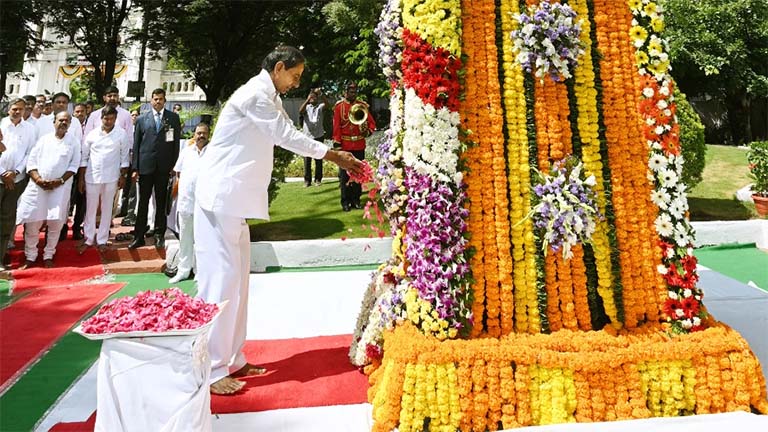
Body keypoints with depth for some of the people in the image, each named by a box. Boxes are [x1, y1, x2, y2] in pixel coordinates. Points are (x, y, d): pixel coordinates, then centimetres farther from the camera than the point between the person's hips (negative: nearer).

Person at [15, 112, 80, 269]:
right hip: (37, 186, 1)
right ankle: (30, 257, 13)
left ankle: (48, 256, 14)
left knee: (56, 223, -2)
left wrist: (60, 181, -13)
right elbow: (31, 161, 5)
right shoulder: (43, 139, 8)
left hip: (59, 188, -1)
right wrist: (38, 179, -10)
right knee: (31, 223, 0)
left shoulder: (73, 142, 5)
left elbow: (74, 165, -1)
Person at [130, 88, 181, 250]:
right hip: (145, 166, 0)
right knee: (143, 202, 3)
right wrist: (135, 168, 1)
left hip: (164, 167, 0)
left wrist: (174, 165, -2)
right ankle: (139, 236, 8)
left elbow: (176, 142, 5)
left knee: (161, 203, 6)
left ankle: (159, 235, 15)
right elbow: (136, 144, 7)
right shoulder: (142, 119, 9)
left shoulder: (173, 118, 8)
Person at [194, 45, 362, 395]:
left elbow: (287, 135, 20)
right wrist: (334, 156, -2)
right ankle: (211, 371, -1)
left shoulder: (267, 97, 19)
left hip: (233, 198, 10)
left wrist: (335, 157, 13)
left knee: (236, 276, 11)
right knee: (221, 277, -9)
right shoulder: (256, 94, -12)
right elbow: (287, 136, -12)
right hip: (221, 195, -10)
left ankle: (231, 360, 20)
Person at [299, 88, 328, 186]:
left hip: (319, 136, 0)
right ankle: (307, 179, 6)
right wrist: (307, 100, -28)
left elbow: (326, 103, -15)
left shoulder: (320, 107, 6)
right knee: (307, 159, 1)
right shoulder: (306, 107, 6)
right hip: (307, 136, 0)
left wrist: (321, 94, -29)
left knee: (318, 159, 4)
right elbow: (300, 111, -16)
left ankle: (318, 179, 12)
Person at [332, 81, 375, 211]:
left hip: (359, 146, 3)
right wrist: (337, 144, -11)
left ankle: (356, 200, 17)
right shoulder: (339, 106, -1)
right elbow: (336, 126, -4)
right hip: (345, 146, -3)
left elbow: (372, 123, 8)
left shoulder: (363, 105, 6)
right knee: (345, 175, 1)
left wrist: (368, 131, -13)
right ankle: (345, 202, 7)